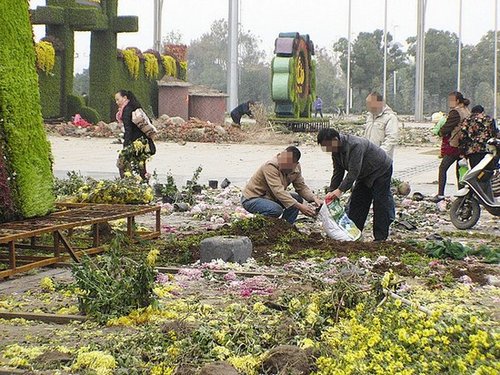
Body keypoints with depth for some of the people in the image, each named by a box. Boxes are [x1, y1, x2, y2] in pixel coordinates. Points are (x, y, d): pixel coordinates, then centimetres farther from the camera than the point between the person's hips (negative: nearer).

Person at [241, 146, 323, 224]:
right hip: (251, 199, -8)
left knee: (297, 199, -7)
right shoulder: (270, 166, -31)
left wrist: (314, 199, -22)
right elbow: (278, 191, -39)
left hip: (270, 197, 8)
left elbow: (301, 187, -1)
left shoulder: (296, 168, -7)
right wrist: (299, 206, -44)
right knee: (276, 210, -33)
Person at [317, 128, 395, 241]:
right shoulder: (336, 150, -6)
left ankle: (380, 238, -4)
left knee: (380, 204, -9)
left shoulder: (355, 145, -35)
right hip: (365, 175, 9)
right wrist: (331, 191, -10)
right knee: (356, 202, 6)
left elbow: (354, 172, -36)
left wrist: (340, 190, -36)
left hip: (381, 170, -9)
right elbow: (337, 172, -1)